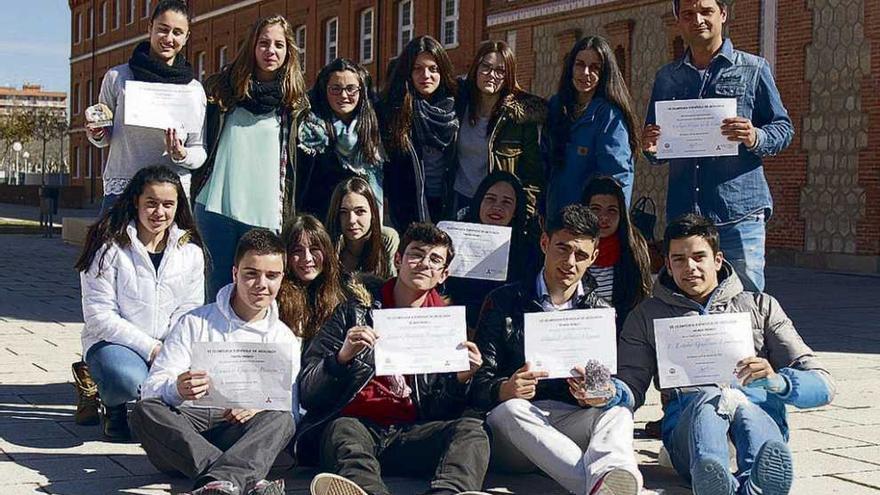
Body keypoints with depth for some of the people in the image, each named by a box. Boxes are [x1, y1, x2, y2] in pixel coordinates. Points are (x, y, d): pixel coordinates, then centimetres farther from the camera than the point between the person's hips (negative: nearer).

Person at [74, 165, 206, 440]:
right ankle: (115, 408, 3)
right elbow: (99, 316, -11)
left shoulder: (190, 250, 5)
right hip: (113, 341, -3)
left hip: (171, 346, 3)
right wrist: (149, 348, -19)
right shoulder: (109, 246, -8)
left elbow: (190, 310, 4)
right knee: (129, 379, -38)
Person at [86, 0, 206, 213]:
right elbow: (105, 138, 16)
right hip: (120, 193, -1)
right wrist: (97, 135, -6)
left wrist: (182, 155, -12)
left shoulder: (194, 90, 8)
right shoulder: (117, 78, 6)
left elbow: (200, 151, 10)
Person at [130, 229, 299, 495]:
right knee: (144, 410, -31)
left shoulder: (284, 338, 16)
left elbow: (293, 407, 5)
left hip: (241, 433, 1)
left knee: (281, 419, -29)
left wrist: (261, 407, -19)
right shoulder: (195, 323, 11)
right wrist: (177, 390, -25)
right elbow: (152, 387, 0)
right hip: (184, 429, 0)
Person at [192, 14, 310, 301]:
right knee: (218, 290, 3)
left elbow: (295, 165, 11)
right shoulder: (223, 88, 8)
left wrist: (290, 217, 7)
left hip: (265, 214, 0)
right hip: (217, 208, 0)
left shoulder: (295, 103, 9)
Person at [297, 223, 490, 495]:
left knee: (471, 430, -27)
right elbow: (307, 393, 6)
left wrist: (461, 380, -6)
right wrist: (342, 357, -12)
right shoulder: (354, 312, 15)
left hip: (410, 432, 2)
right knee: (344, 431, -35)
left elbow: (440, 412, 14)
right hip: (354, 423, -1)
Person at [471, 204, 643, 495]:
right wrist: (505, 390, -24)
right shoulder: (504, 302, 10)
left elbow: (613, 381, 5)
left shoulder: (601, 313, 17)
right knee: (509, 410, -35)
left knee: (618, 413, -27)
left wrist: (606, 394, -22)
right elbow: (480, 384, 2)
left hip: (573, 421, 2)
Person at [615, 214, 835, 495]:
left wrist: (776, 381, -11)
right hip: (687, 419, 0)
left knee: (746, 406, -36)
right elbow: (631, 390, 18)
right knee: (711, 397, -36)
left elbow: (823, 386, 13)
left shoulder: (760, 306, 24)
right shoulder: (648, 316, 28)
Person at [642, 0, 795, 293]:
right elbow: (655, 150, 22)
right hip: (682, 212, 4)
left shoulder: (753, 69, 6)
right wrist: (651, 148, -2)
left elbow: (783, 129, 5)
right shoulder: (667, 78, 16)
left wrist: (755, 138, -16)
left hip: (740, 213, -3)